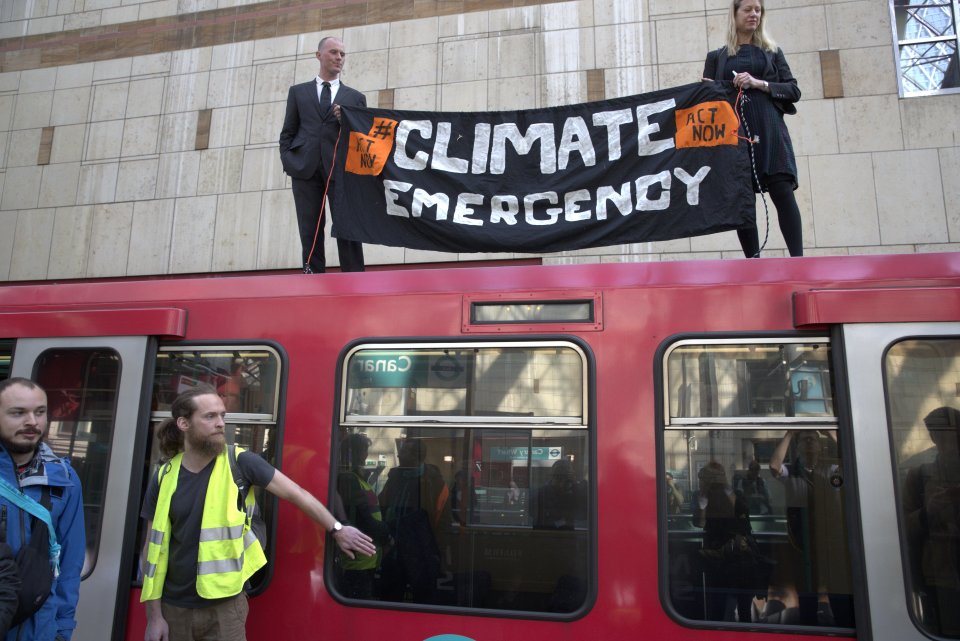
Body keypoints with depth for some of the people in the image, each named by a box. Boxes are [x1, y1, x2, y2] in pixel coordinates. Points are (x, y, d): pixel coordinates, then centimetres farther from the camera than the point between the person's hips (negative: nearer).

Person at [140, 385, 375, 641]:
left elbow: (296, 494, -4)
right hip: (174, 608, 2)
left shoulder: (240, 463, -9)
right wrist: (154, 615, 0)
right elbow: (153, 547, 1)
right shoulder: (164, 477, -4)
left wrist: (337, 529, -3)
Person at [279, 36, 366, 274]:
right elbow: (287, 133, 15)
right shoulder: (298, 92, 19)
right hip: (305, 168, 1)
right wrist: (288, 161, -1)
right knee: (310, 233, -1)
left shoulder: (355, 97, 17)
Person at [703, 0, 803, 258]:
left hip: (769, 132, 0)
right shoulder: (717, 57, 17)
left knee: (782, 191, -14)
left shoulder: (772, 51, 18)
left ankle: (798, 259, -16)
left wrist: (759, 84, -5)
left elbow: (794, 90, 10)